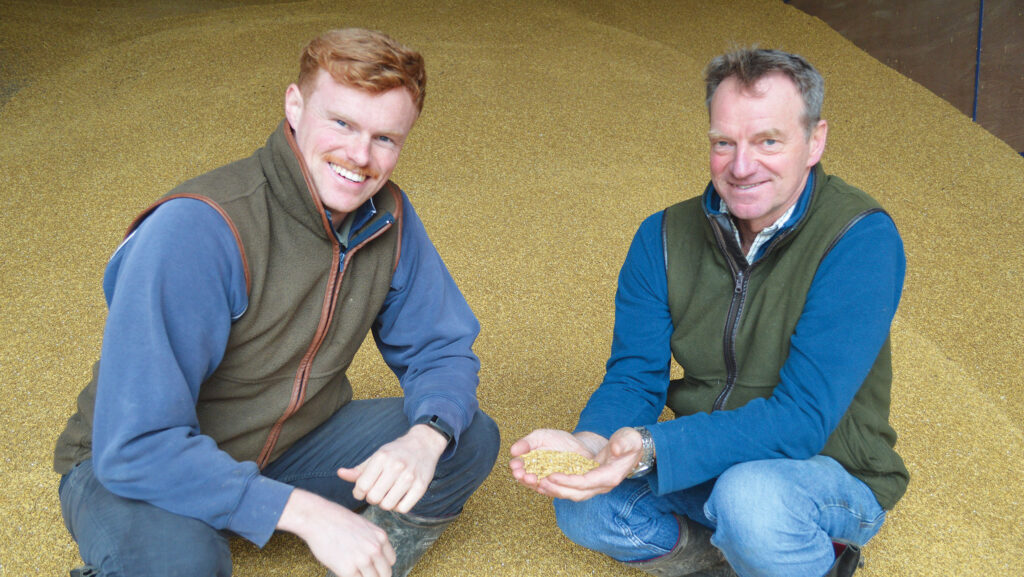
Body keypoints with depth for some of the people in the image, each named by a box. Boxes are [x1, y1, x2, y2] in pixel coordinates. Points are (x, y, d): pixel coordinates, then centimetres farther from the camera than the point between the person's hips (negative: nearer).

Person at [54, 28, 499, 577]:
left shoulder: (387, 217, -10)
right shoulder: (196, 229, -31)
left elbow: (443, 351, -1)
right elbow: (137, 446, -32)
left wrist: (425, 439, -24)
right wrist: (306, 511, -36)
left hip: (289, 446, 5)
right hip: (129, 468, -5)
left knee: (470, 440, -12)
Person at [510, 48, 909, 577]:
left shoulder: (860, 240, -22)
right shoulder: (666, 237, -4)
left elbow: (802, 418, -28)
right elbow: (633, 376, -6)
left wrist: (651, 450, -40)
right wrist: (589, 444, -30)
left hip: (834, 477, -4)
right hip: (709, 468, 5)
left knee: (749, 494, -35)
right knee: (582, 505, -17)